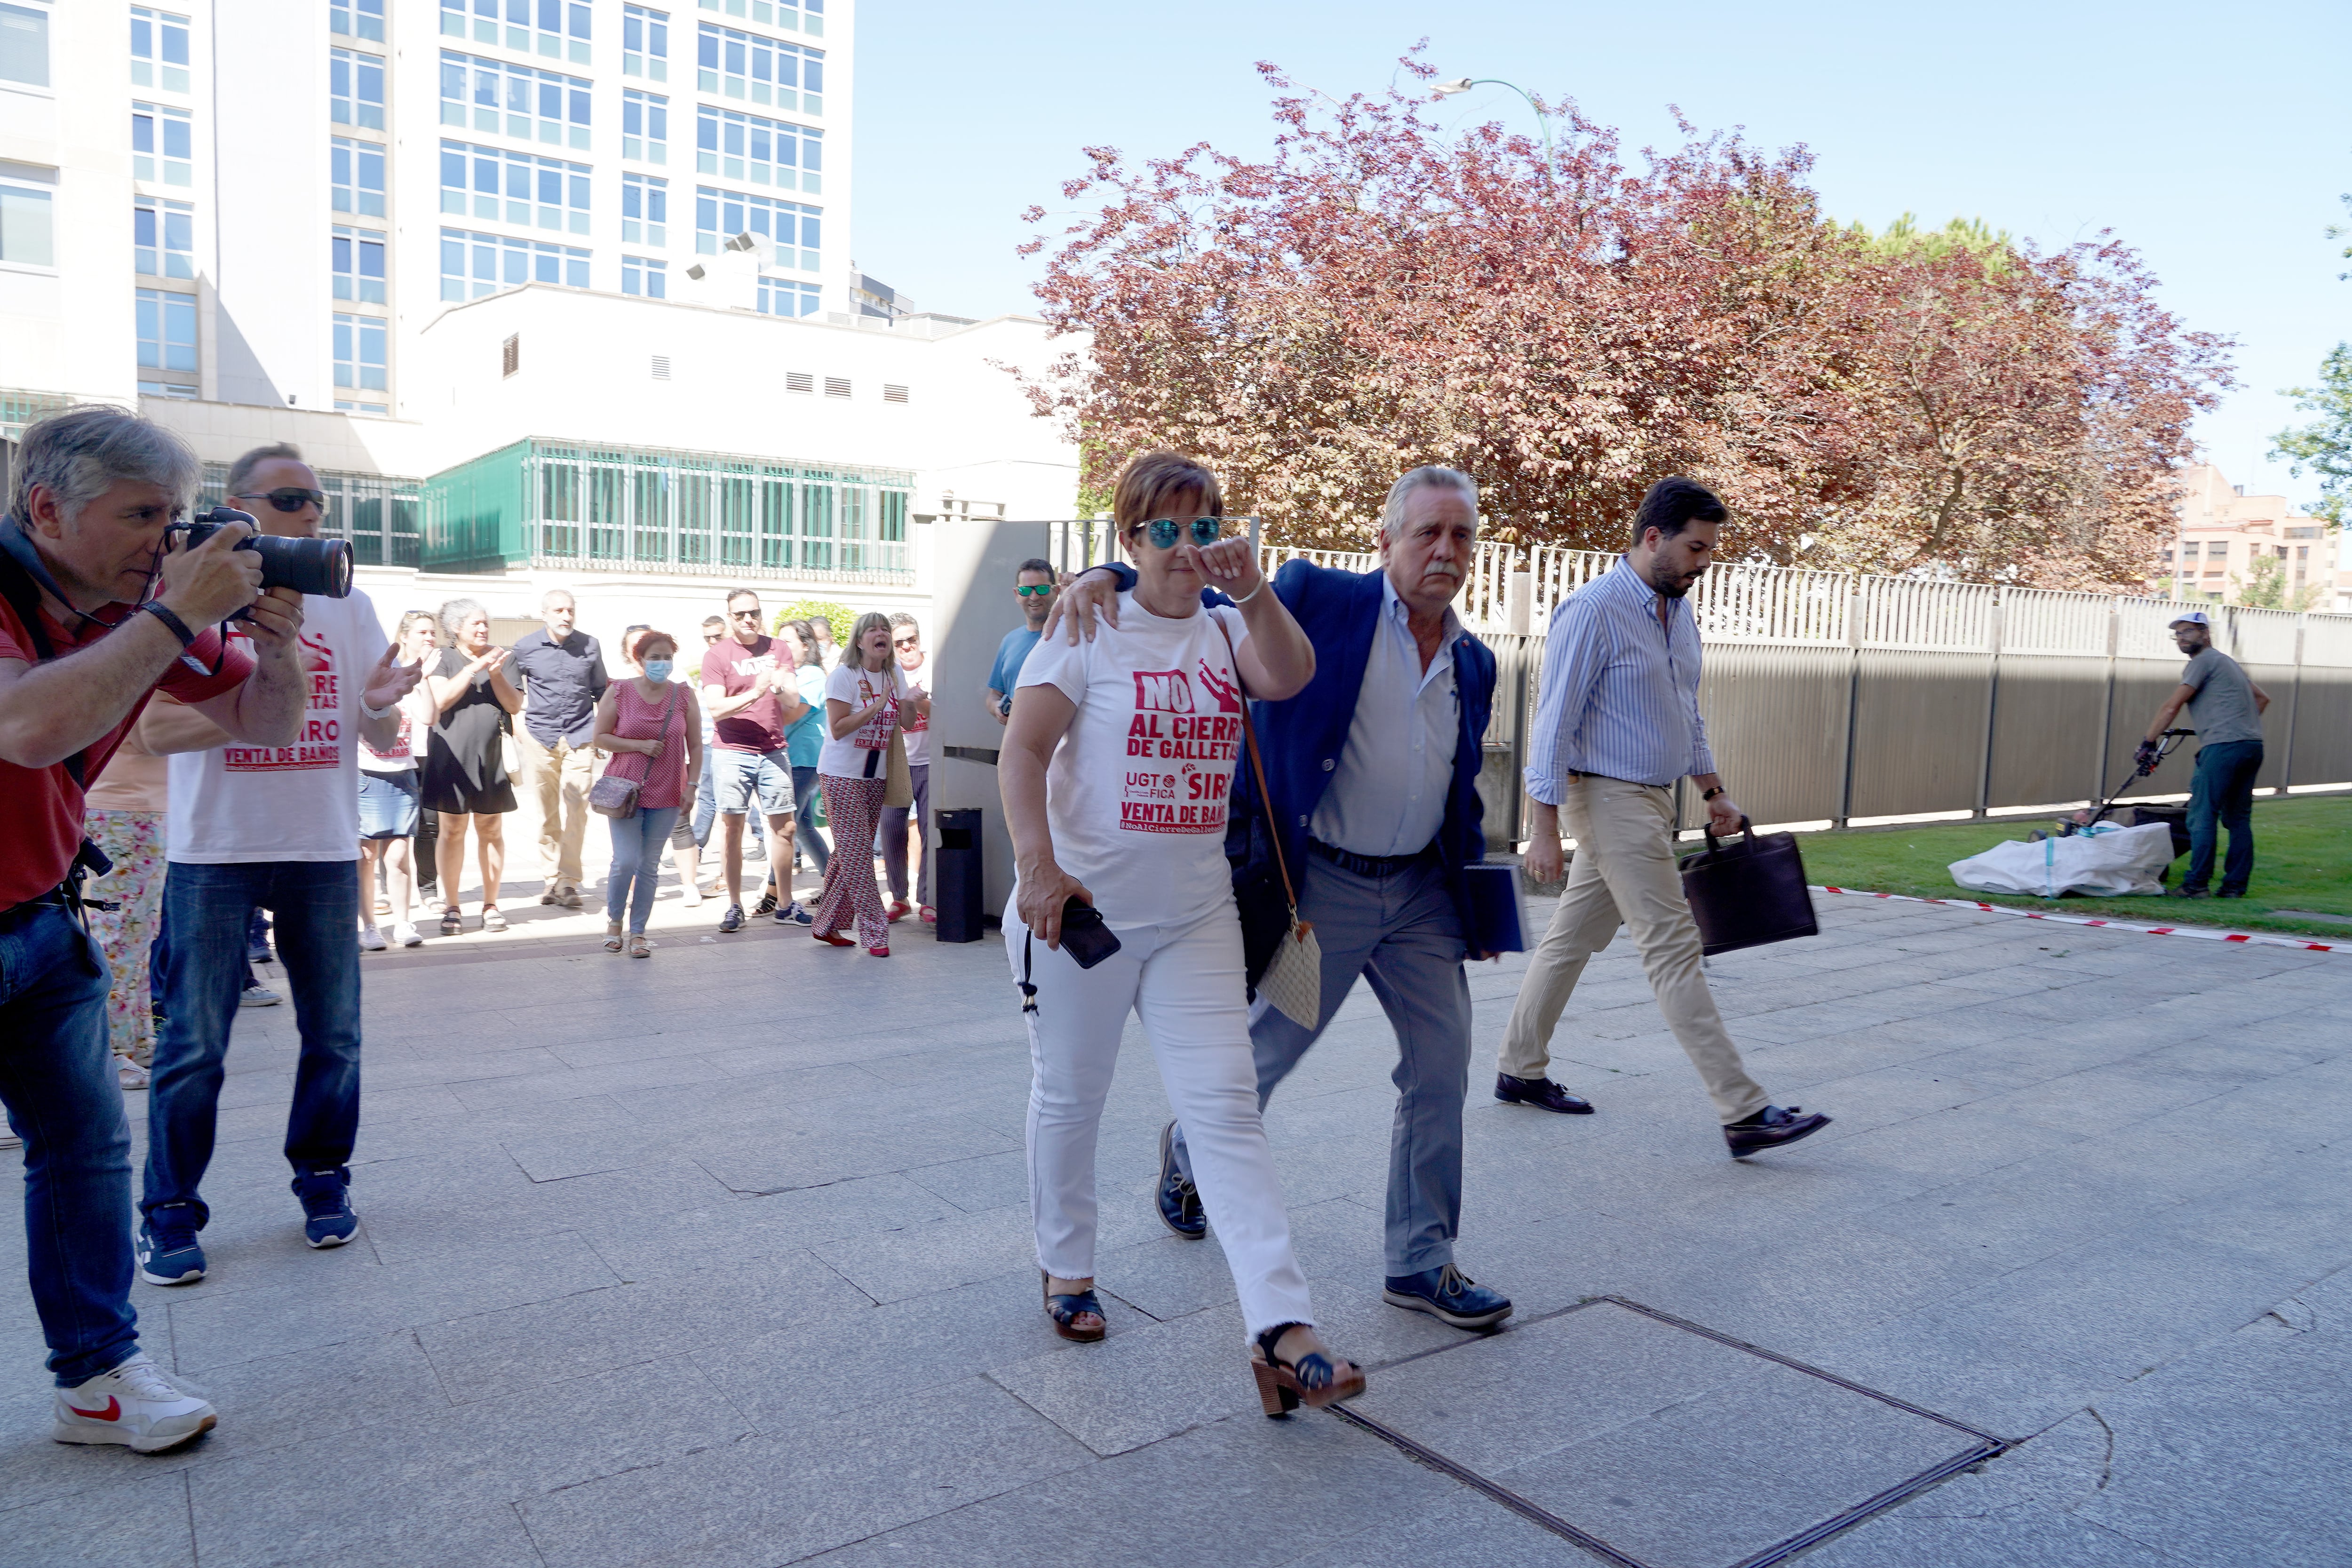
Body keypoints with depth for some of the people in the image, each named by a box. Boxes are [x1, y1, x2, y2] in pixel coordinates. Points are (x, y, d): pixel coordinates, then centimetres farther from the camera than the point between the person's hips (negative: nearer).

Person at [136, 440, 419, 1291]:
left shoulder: (348, 606, 8)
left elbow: (385, 740, 7)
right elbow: (162, 726, -6)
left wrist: (380, 707, -15)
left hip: (324, 847, 3)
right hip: (216, 849, -3)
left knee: (334, 1035, 8)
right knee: (194, 1044, 0)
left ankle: (323, 1180, 25)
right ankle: (169, 1211, 14)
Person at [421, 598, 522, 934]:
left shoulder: (497, 659, 14)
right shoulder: (444, 659, 4)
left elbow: (514, 705, 4)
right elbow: (440, 700, -12)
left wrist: (495, 673, -10)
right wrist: (473, 668, -13)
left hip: (490, 758, 3)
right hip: (452, 755, -3)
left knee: (492, 830, 4)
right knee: (453, 830, -1)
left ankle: (490, 905, 12)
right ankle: (451, 907, 7)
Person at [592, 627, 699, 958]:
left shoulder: (683, 695, 2)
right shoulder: (619, 692, -2)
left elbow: (695, 746, 7)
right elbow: (601, 738, 0)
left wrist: (691, 786, 1)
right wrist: (640, 745, -13)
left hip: (666, 794, 2)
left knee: (650, 865, 6)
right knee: (626, 861, -9)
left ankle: (638, 932, 17)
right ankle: (613, 918, 17)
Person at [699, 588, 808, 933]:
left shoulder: (779, 650, 9)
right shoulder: (716, 655, 0)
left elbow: (793, 704, 3)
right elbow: (716, 708, -9)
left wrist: (782, 685, -19)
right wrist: (756, 691, -21)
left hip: (774, 751, 3)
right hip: (732, 753, -3)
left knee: (783, 827, 4)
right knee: (732, 828, -1)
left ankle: (785, 905, 13)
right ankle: (734, 907, 7)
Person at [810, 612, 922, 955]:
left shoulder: (894, 673, 9)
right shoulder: (843, 675, -10)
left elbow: (904, 721, 8)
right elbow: (837, 729, -16)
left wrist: (912, 704, -13)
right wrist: (876, 707, -23)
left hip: (875, 777, 6)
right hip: (842, 775, -6)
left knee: (850, 855, 9)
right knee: (858, 855, -9)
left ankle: (826, 926, 20)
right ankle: (875, 933, -6)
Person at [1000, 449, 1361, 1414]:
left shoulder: (1227, 630, 8)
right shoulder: (1089, 627, -4)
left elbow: (1289, 676, -13)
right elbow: (1023, 752, -13)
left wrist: (1250, 588, -27)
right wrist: (1038, 869, -26)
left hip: (1195, 912, 3)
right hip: (1083, 906, -3)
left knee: (1227, 1104, -5)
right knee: (1070, 1096, 13)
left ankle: (1281, 1331, -8)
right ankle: (1065, 1267, 37)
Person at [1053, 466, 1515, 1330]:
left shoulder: (1474, 662, 10)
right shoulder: (1317, 598, -7)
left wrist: (1475, 899, 15)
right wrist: (1108, 578, -21)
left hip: (1421, 888, 5)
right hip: (1324, 884, -5)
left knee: (1442, 1067, 4)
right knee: (1266, 1051, 9)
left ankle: (1421, 1263, 18)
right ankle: (1186, 1151, 41)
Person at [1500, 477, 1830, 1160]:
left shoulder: (1679, 611, 12)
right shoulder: (1593, 611, -16)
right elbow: (1554, 720, -17)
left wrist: (1713, 792, 21)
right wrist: (1545, 827, -19)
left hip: (1653, 798, 9)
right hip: (1610, 798, -9)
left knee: (1573, 936, 14)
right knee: (1674, 952, -8)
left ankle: (1520, 1071, 25)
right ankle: (1744, 1113, -6)